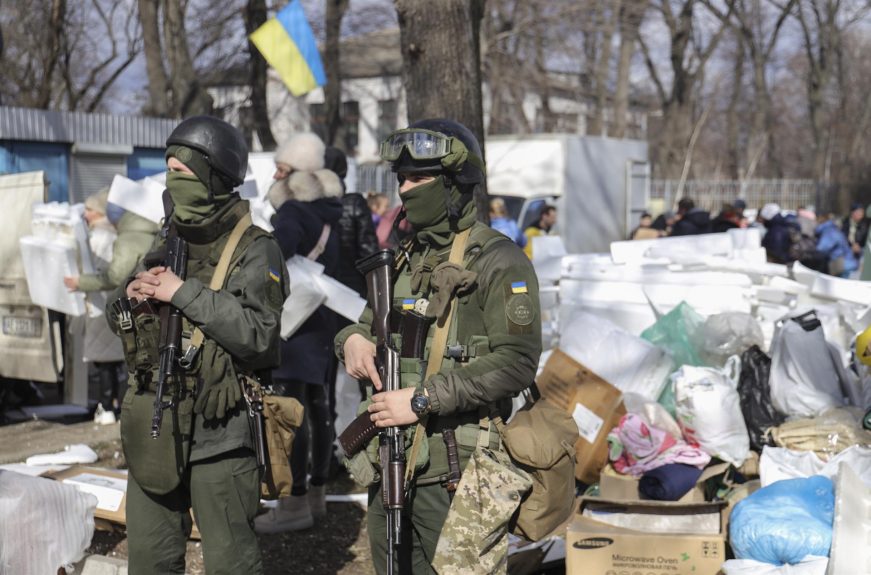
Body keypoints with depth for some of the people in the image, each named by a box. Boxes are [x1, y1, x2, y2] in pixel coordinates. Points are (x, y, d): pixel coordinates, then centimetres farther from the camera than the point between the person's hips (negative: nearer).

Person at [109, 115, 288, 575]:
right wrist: (130, 295, -4)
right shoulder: (166, 241, 12)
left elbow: (258, 334, -22)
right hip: (154, 430, 7)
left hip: (219, 433, -6)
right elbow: (117, 320, 19)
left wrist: (184, 292, -20)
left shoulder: (254, 250, -9)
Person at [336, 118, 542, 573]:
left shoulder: (497, 260, -9)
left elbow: (516, 361, -18)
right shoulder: (404, 259, 15)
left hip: (452, 474, -7)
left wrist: (423, 399, -19)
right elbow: (370, 324, 26)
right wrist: (352, 339, 1)